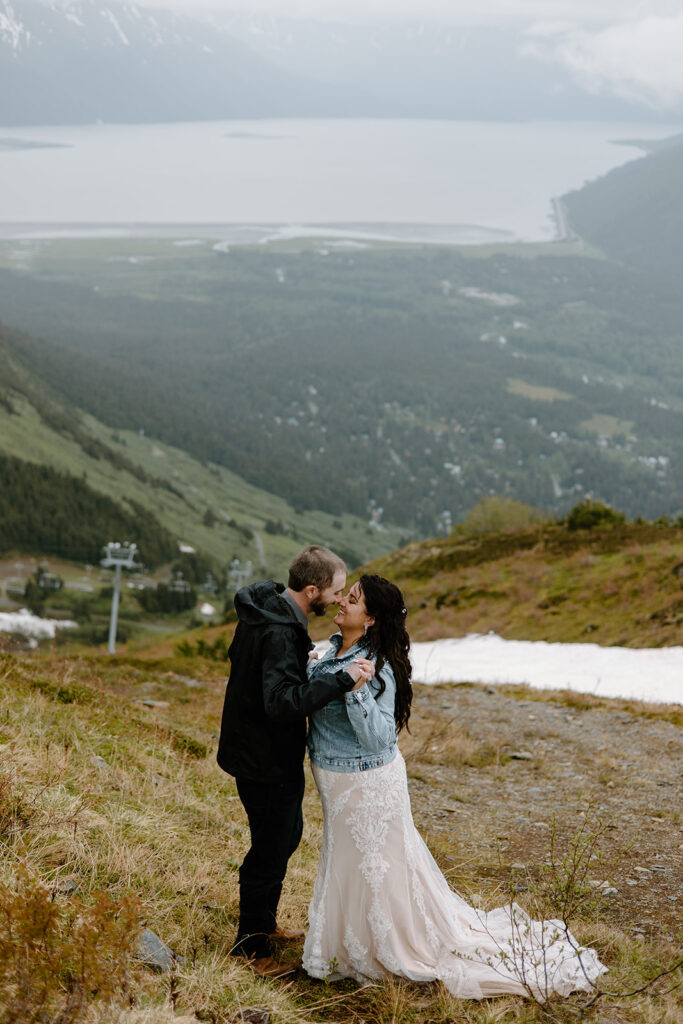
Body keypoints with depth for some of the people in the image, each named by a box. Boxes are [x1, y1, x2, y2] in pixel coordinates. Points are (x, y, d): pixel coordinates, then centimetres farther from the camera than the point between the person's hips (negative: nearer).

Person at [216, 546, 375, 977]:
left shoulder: (264, 606, 2)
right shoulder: (280, 633, -30)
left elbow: (240, 655, 19)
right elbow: (283, 702, -40)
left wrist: (302, 662, 13)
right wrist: (341, 678, -42)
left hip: (262, 749, 10)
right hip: (266, 760, -10)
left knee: (288, 834, 25)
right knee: (270, 851, 4)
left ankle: (263, 922, 42)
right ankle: (251, 946, 20)